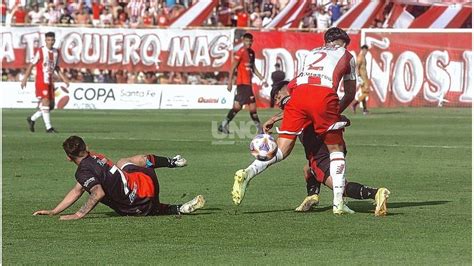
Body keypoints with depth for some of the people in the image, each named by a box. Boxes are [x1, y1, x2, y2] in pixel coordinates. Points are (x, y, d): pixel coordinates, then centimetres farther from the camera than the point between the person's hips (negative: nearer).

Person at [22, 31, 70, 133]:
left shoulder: (56, 52, 9)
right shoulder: (40, 52, -8)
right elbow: (31, 65, -4)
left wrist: (64, 79, 12)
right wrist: (25, 79, -7)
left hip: (50, 82, 7)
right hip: (41, 82, -7)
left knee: (51, 106, 8)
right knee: (45, 103, -15)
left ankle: (32, 119, 24)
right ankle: (48, 127, -14)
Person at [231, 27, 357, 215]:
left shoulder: (311, 53, 37)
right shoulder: (347, 55, 29)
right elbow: (350, 94, 32)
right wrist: (337, 112, 47)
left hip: (299, 92, 3)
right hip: (324, 95, -3)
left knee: (281, 150, 4)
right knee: (336, 148, 13)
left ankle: (247, 173, -20)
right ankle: (338, 203, 4)